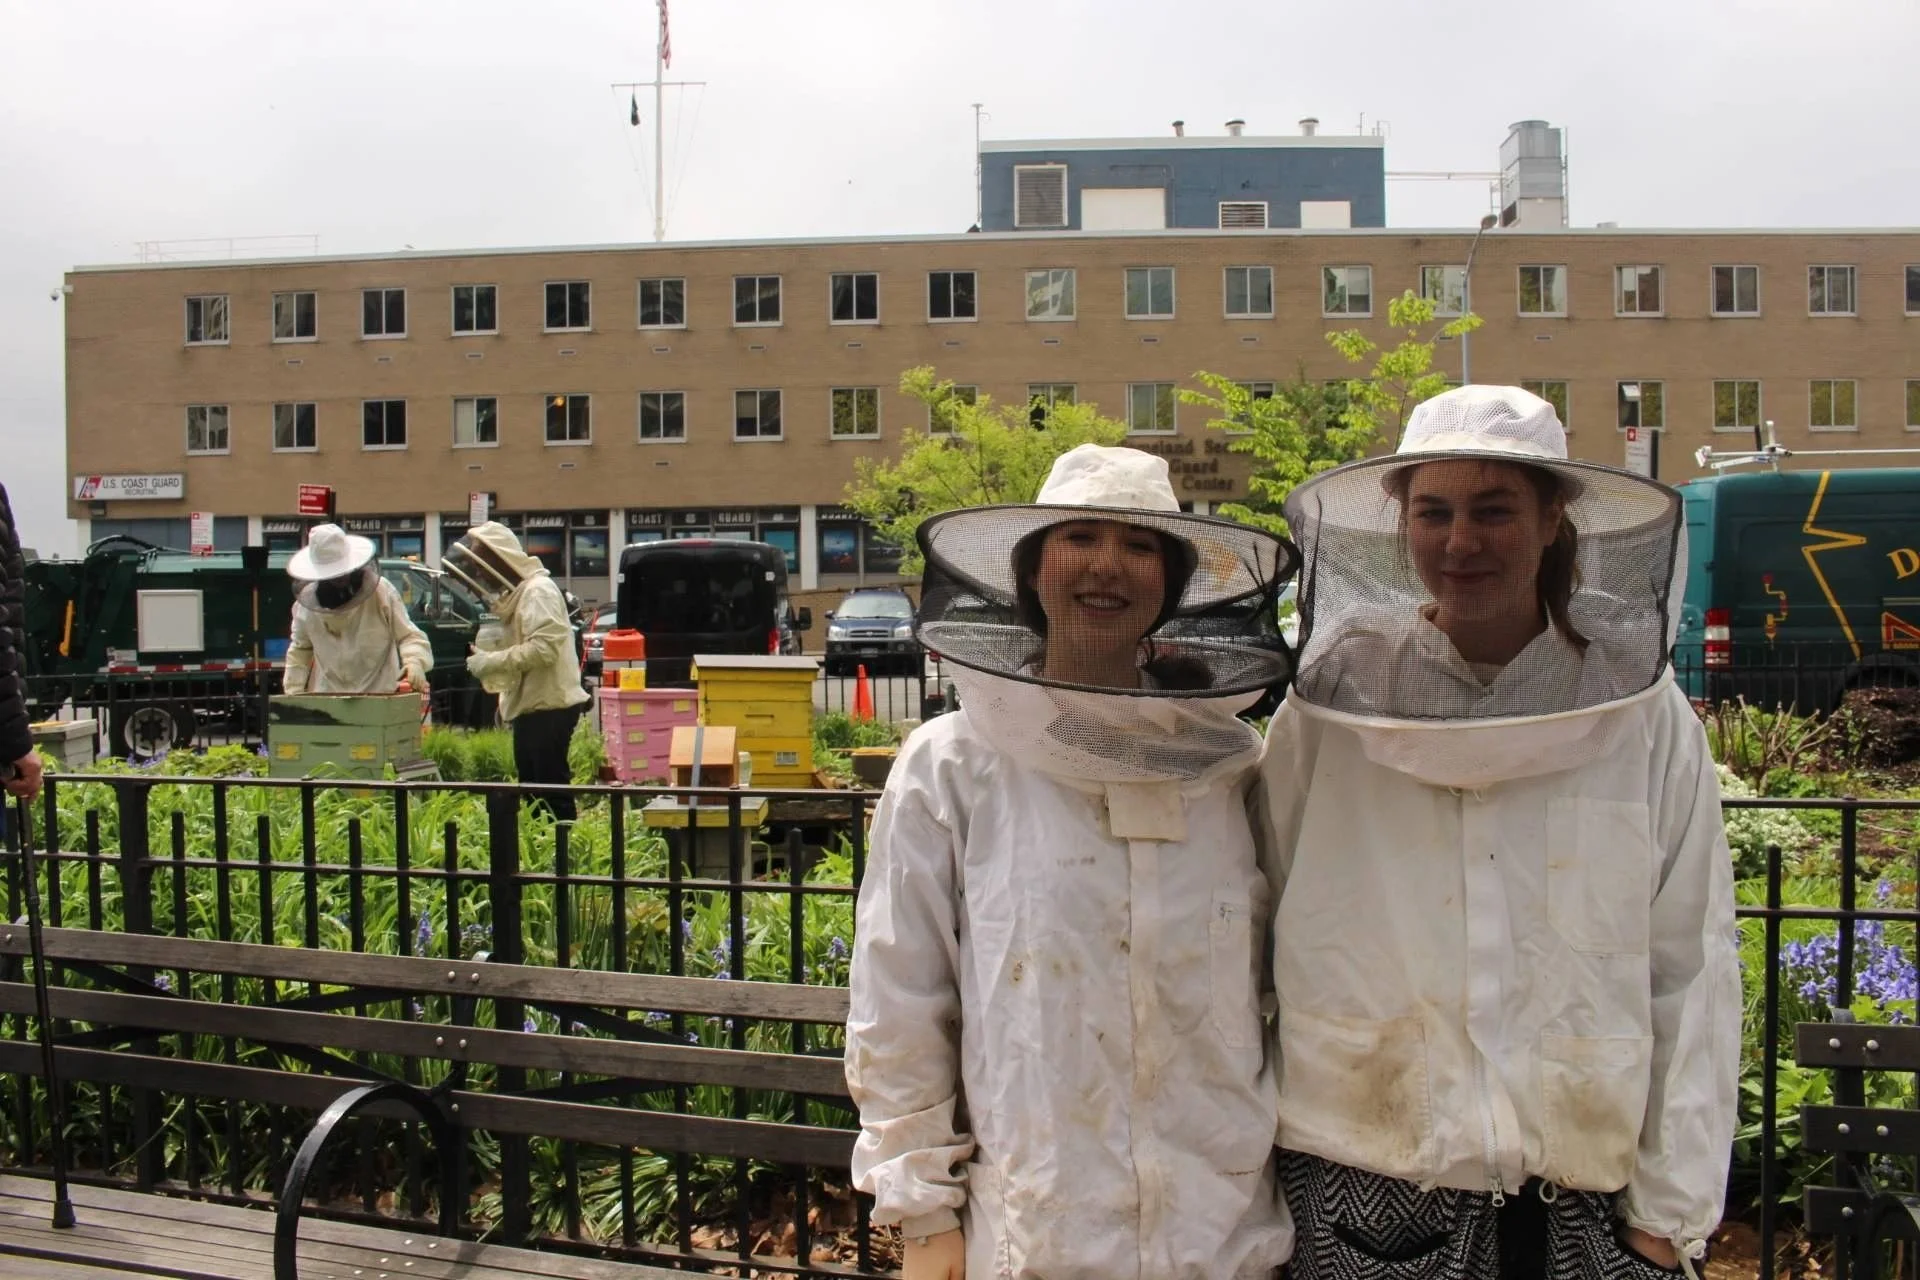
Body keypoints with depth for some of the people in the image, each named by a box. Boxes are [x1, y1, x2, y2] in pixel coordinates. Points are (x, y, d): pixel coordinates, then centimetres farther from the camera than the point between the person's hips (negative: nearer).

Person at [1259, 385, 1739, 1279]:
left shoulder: (1641, 714, -4)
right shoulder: (1330, 704, -6)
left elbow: (1690, 980, -1)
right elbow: (1267, 955, -2)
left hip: (1584, 1201, 1)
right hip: (1358, 1199, 0)